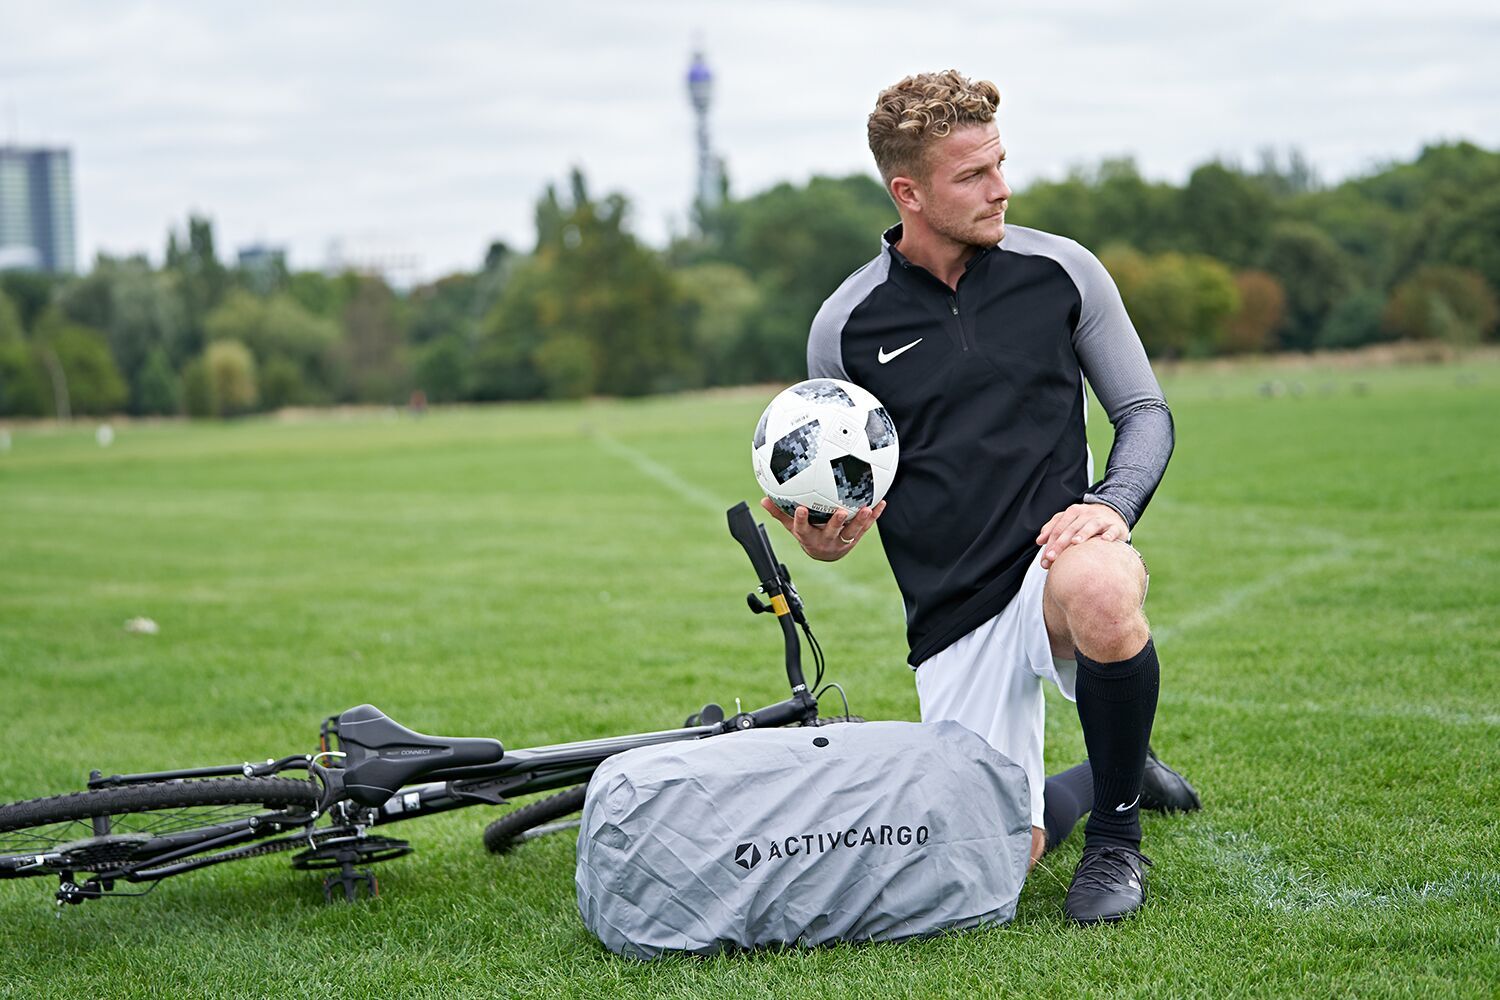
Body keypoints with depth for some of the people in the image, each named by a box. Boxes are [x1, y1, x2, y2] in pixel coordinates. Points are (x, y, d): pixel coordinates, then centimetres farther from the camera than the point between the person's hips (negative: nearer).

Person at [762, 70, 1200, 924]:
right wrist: (825, 537, -13)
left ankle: (1116, 836, -12)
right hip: (953, 613, 1)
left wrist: (1112, 505, -15)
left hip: (1055, 552, -1)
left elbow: (1146, 413, 5)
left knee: (1100, 593, -39)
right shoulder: (844, 329, -1)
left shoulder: (1061, 272, -1)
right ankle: (1114, 774, 35)